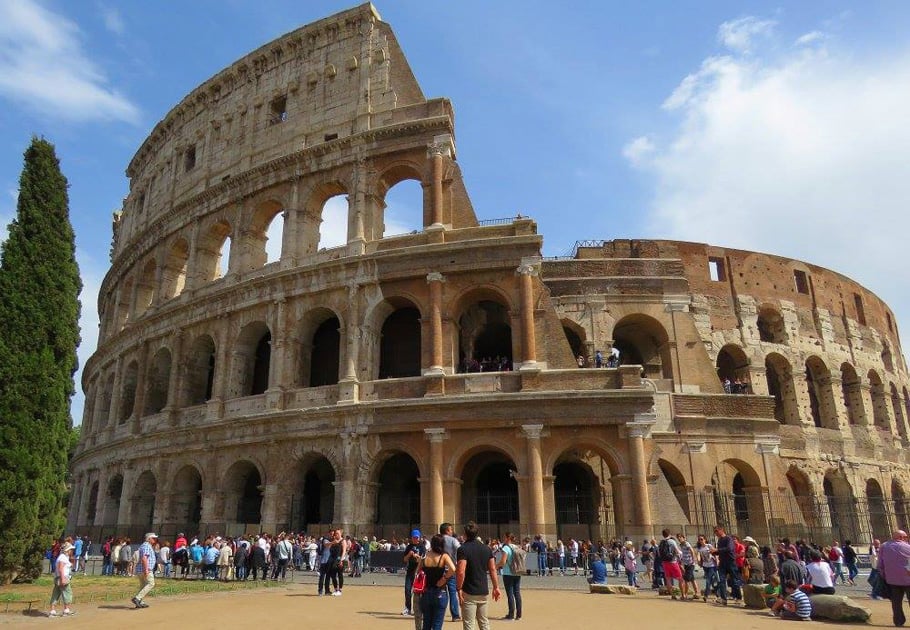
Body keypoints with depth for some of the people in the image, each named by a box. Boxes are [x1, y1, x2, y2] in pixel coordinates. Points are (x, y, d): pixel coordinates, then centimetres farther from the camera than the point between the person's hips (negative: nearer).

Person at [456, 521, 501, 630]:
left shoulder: (463, 549, -14)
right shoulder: (486, 548, 5)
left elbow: (461, 572, -21)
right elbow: (493, 570, 6)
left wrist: (459, 589, -13)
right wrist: (496, 587, 12)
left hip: (469, 593, -6)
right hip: (484, 591, 6)